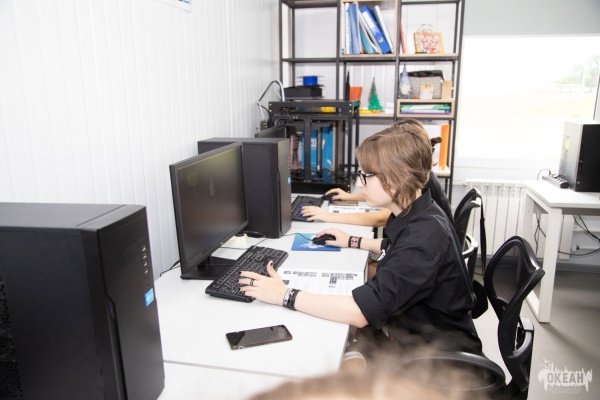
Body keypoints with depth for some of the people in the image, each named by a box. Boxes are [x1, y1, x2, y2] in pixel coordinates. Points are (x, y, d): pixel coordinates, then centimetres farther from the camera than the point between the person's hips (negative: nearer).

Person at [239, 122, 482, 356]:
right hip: (410, 330, 8)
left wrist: (285, 295, -29)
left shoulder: (423, 236, -31)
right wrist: (354, 242, 14)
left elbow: (362, 311, -34)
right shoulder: (415, 214, -3)